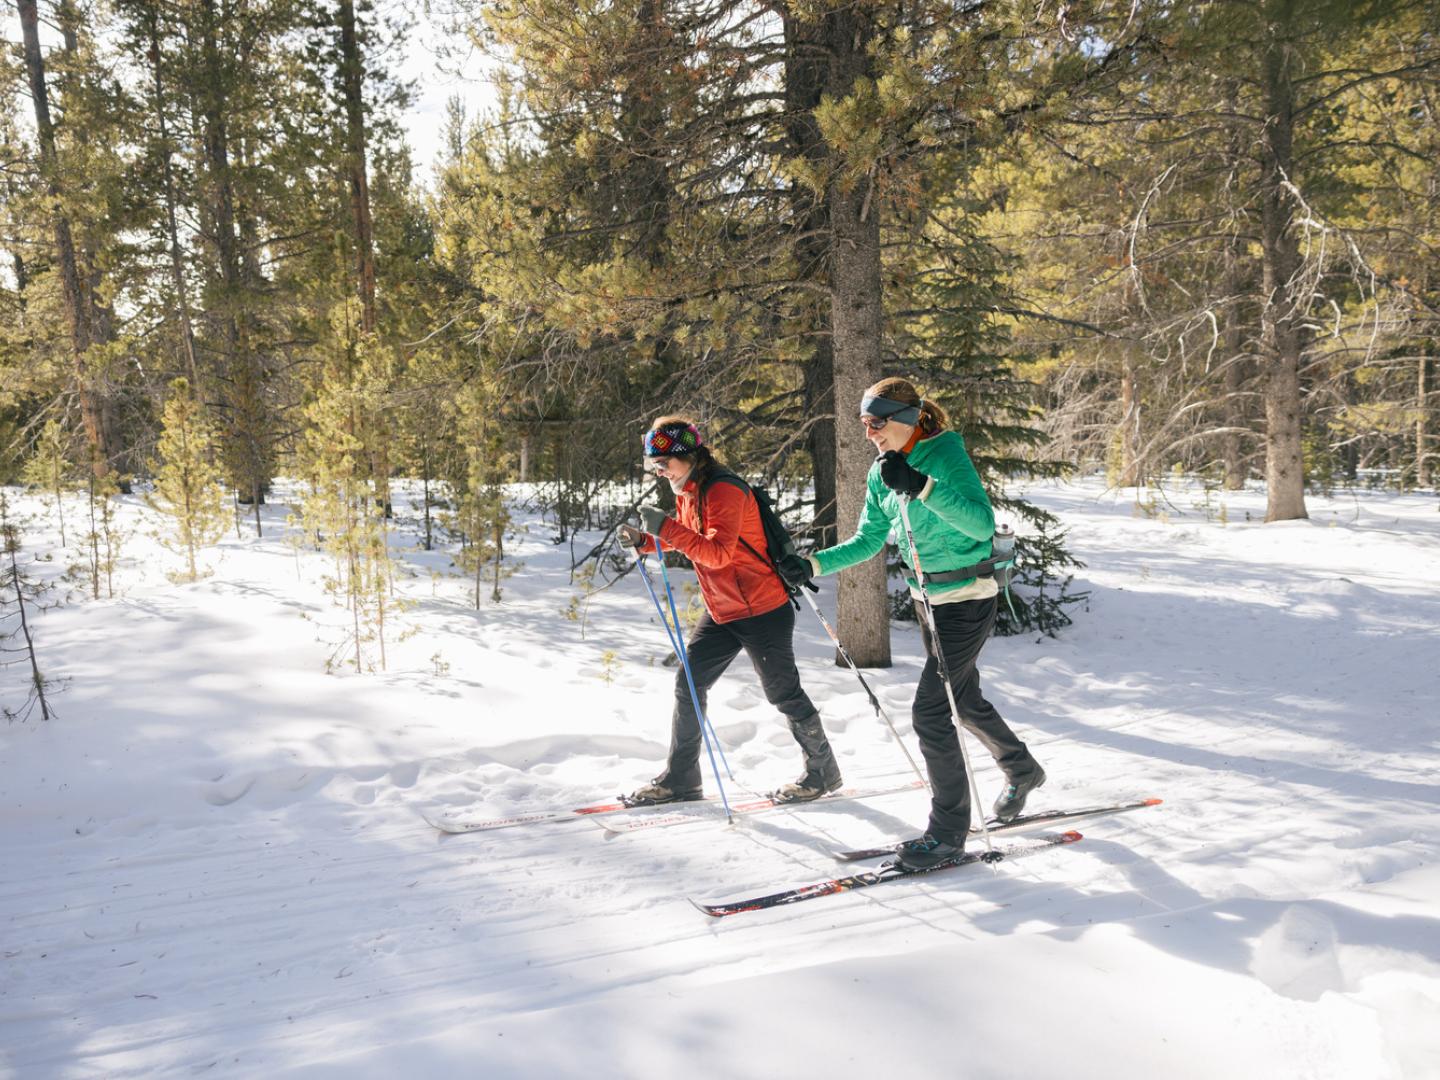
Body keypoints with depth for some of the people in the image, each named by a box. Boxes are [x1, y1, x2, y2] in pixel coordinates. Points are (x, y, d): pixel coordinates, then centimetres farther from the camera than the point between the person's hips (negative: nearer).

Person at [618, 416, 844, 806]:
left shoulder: (723, 490, -22)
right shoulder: (686, 491, 7)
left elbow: (718, 553, -31)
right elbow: (685, 540, 20)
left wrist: (665, 527, -35)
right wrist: (643, 540, 3)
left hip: (763, 611, -9)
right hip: (722, 613, 9)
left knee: (783, 693, 3)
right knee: (688, 684, 6)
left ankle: (823, 771, 22)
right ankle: (680, 777, 15)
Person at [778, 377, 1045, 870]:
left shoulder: (946, 453, -19)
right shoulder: (882, 473, 3)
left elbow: (983, 524, -30)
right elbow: (868, 541, 9)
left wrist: (922, 486, -38)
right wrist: (813, 565, -3)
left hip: (968, 598, -8)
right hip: (929, 598, 8)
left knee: (930, 709, -11)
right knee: (965, 700, 22)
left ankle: (949, 831, 2)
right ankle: (1022, 771, 48)